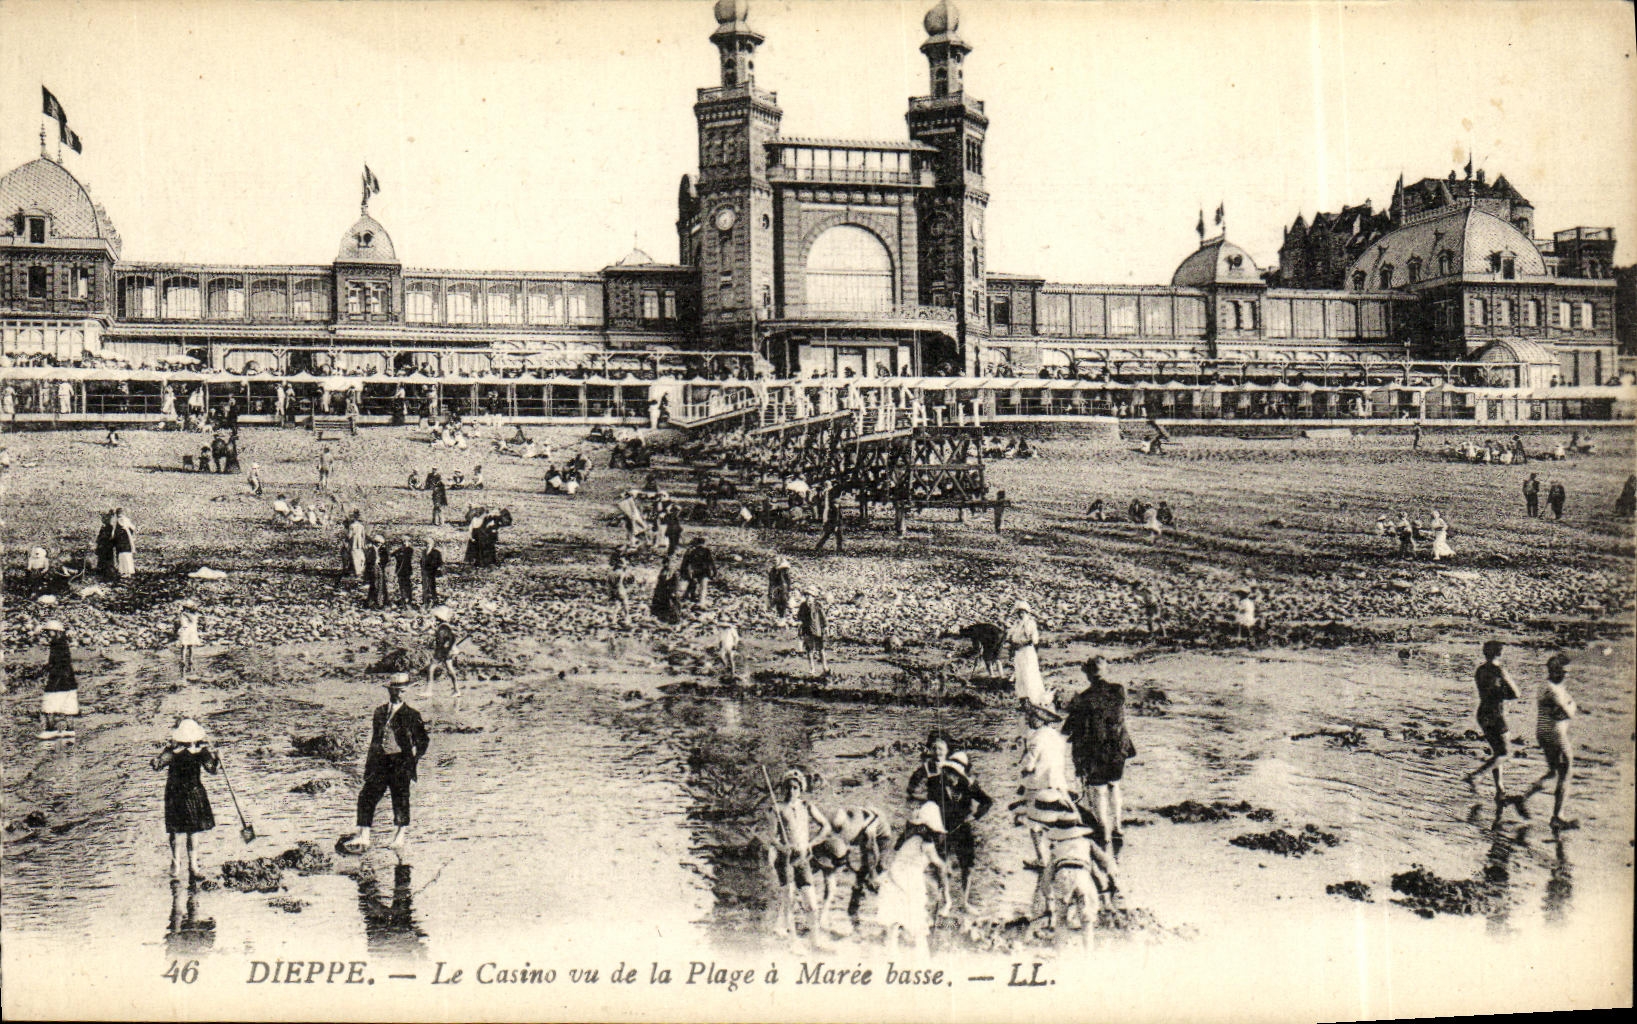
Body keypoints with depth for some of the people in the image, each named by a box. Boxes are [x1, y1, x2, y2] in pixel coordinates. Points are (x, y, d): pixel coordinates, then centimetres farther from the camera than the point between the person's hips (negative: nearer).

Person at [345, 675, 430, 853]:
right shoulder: (379, 712, 13)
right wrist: (369, 761, 13)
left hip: (400, 763, -3)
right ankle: (363, 837, -1)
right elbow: (373, 738, 20)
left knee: (400, 800, 3)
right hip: (379, 762, 3)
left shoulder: (411, 715, 2)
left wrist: (413, 761, -4)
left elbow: (423, 742, 6)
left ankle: (400, 836, 20)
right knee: (367, 796, -5)